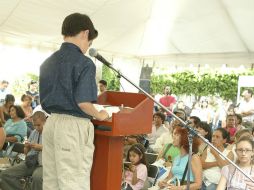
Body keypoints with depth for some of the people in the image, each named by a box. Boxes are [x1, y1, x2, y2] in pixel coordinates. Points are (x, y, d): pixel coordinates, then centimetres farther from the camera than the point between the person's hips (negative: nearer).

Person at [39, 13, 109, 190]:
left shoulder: (47, 63, 11)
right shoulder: (84, 63, -12)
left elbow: (45, 98, 16)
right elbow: (83, 102, -19)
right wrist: (99, 115, -2)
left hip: (51, 122, 8)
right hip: (73, 126, -7)